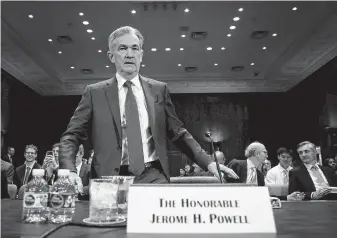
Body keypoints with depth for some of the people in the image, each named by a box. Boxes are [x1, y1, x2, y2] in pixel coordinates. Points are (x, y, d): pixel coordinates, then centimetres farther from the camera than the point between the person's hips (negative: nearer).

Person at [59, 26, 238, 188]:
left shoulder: (159, 90, 9)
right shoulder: (95, 93, 5)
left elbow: (178, 133, 12)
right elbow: (71, 136, 3)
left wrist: (208, 163, 0)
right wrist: (69, 171, -16)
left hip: (153, 177, 1)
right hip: (110, 179, 0)